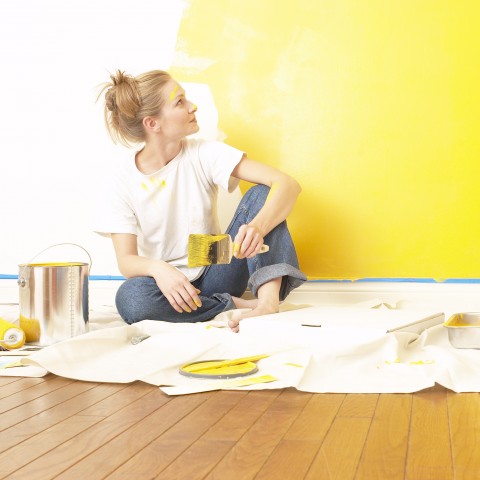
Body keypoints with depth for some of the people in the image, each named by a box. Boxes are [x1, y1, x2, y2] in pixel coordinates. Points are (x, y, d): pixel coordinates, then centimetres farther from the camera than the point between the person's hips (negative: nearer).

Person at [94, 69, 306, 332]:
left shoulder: (204, 153, -7)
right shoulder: (123, 182, -8)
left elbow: (287, 184, -17)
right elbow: (126, 259, -12)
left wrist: (258, 227, -39)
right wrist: (157, 268, -37)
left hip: (215, 273, 2)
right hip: (170, 283, -1)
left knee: (261, 193, -18)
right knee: (130, 298, -37)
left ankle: (268, 300, -34)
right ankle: (239, 305, -22)